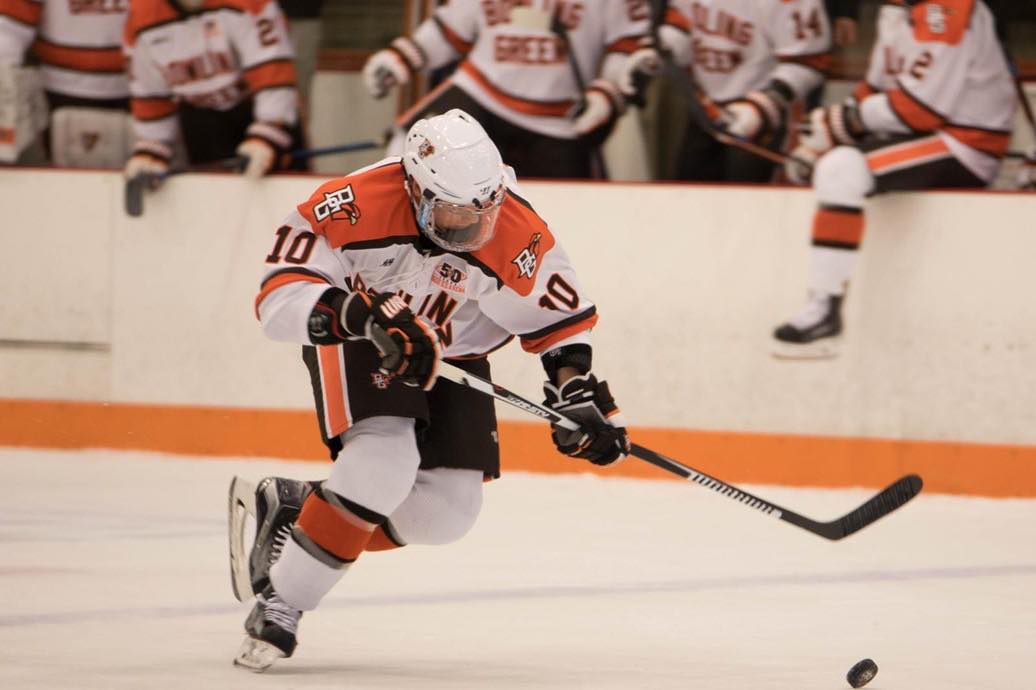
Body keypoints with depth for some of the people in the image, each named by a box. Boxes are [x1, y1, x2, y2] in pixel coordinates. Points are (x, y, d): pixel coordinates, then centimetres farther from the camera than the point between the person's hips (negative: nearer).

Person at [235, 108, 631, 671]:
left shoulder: (518, 234, -22)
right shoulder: (355, 206, -31)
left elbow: (558, 315, -4)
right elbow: (280, 295, -31)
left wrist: (578, 390, -14)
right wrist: (362, 315, -45)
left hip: (452, 355, 5)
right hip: (354, 342, -5)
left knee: (447, 511, -6)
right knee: (384, 460, -30)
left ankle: (294, 508, 14)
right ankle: (280, 601, -20)